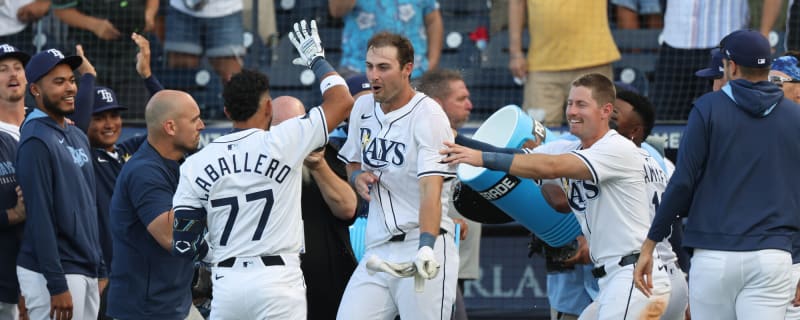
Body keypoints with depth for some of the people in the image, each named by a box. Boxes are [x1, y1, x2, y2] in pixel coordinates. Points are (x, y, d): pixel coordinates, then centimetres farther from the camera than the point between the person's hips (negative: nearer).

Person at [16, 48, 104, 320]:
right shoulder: (36, 141, -14)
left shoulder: (78, 137, 15)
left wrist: (99, 268, 17)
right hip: (52, 275, -9)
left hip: (86, 271, 9)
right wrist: (57, 285, -21)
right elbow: (40, 216, -18)